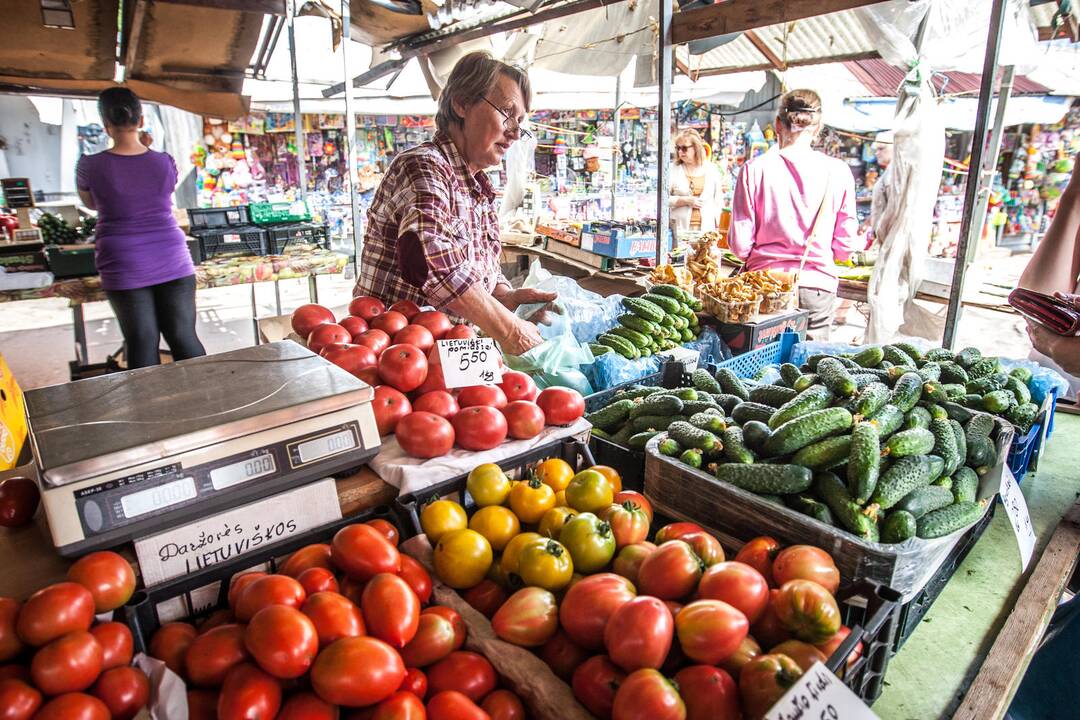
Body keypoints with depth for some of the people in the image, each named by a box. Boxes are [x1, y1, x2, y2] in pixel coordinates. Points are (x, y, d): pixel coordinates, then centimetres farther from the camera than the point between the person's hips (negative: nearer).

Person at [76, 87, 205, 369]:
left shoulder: (90, 166, -5)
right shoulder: (164, 162, -3)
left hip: (124, 269, -1)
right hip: (172, 263, 1)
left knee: (142, 344, 4)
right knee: (185, 339, 4)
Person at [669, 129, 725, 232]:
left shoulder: (712, 170, 11)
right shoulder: (674, 171, 5)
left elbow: (718, 201, 13)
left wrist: (719, 228, 7)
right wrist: (686, 200, -10)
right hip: (680, 228, -1)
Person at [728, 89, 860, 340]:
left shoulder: (755, 169, -5)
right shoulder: (838, 172, -2)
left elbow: (740, 245, -6)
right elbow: (844, 245, 3)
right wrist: (861, 241, 27)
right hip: (818, 285, 1)